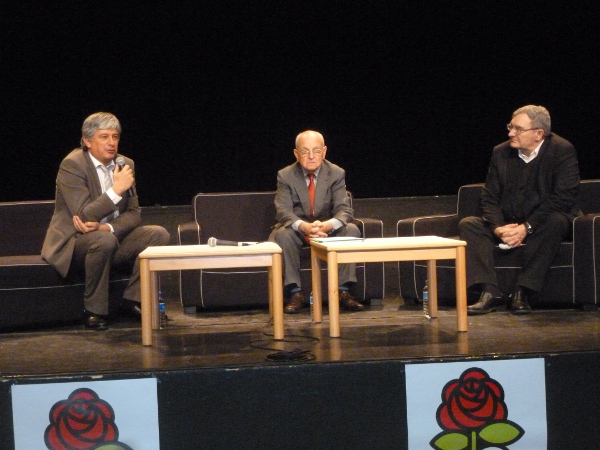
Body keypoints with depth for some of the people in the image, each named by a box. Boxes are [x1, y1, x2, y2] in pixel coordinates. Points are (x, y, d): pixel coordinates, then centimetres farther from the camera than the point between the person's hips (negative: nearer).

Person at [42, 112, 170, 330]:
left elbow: (134, 214, 3)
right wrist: (117, 189, -30)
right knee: (104, 240, -37)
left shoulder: (125, 164, 5)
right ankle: (94, 311, -22)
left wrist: (107, 227, -18)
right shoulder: (72, 165, -15)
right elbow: (84, 217, -22)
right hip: (73, 243, -6)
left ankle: (134, 298, -8)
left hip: (113, 237, 6)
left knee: (158, 234, -13)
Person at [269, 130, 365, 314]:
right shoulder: (285, 176, -7)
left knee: (352, 230, -27)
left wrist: (327, 225, -37)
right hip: (297, 229, -1)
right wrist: (304, 226, -39)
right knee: (282, 234, -34)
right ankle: (295, 293, -27)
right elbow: (283, 211, -16)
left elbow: (344, 210, -12)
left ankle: (344, 291, -22)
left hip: (328, 229, 1)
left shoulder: (336, 174, -4)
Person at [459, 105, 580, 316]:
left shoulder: (563, 151, -10)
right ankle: (490, 292, -29)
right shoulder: (501, 152, 4)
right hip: (508, 224, 5)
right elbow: (489, 197, 3)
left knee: (555, 221, -38)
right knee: (468, 224, -15)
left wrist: (527, 228, -26)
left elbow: (564, 198, -19)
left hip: (542, 225, -5)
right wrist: (498, 228, -18)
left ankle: (523, 292, -35)